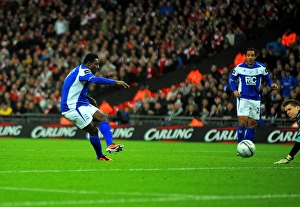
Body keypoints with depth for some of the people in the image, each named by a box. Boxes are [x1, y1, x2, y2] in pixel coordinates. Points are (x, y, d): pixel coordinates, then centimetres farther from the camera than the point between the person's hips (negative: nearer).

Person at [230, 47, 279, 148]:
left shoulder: (261, 68, -1)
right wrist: (234, 90, -9)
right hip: (243, 98, -3)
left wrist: (272, 85, -12)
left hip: (255, 99, 3)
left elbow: (267, 79, 10)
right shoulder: (239, 68, -4)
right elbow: (232, 80, 9)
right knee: (242, 121, -17)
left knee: (252, 124, 6)